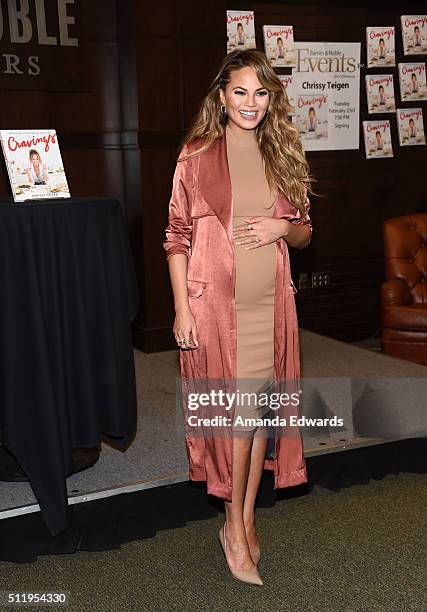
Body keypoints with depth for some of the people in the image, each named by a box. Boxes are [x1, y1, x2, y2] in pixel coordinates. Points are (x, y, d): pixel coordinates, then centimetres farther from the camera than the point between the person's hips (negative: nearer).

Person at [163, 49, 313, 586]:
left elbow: (305, 233, 15)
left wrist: (284, 227, -8)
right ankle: (234, 527, 16)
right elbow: (177, 235, -3)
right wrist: (182, 309, -9)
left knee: (262, 409, 9)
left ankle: (247, 516, 27)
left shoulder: (283, 154, 9)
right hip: (215, 300, -4)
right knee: (238, 409, -2)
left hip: (270, 300, 4)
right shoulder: (198, 154, -2)